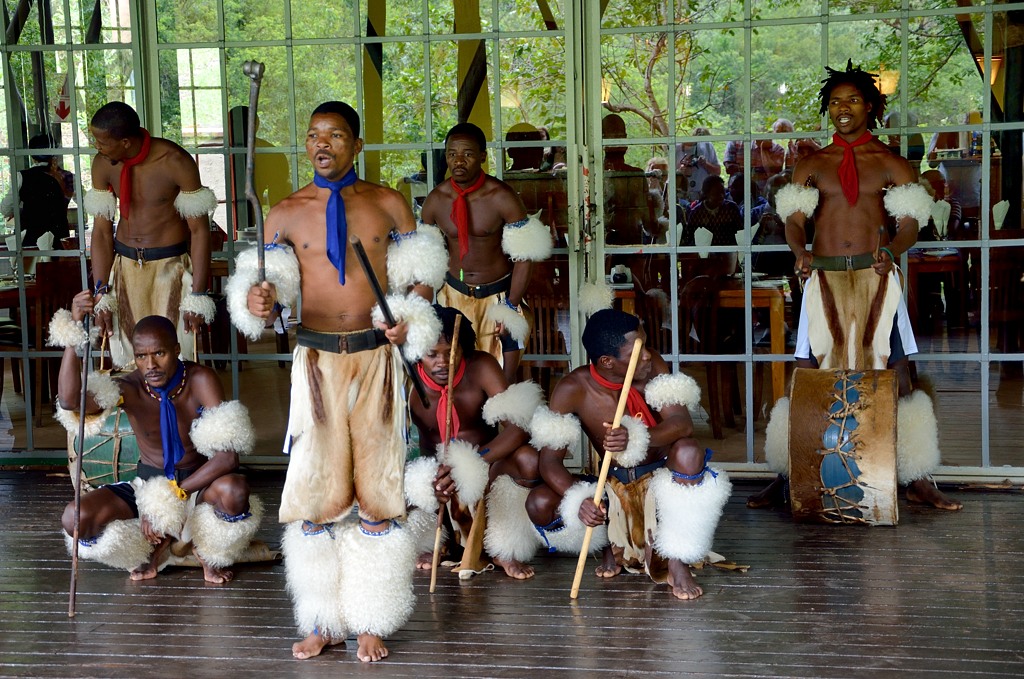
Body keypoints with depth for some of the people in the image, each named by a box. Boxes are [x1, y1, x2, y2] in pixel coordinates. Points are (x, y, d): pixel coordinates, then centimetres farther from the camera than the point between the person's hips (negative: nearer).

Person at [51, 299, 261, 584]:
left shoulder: (200, 380, -20)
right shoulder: (130, 389, -15)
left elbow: (228, 455, -28)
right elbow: (69, 401, -36)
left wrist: (172, 496, -32)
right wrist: (74, 329, -43)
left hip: (198, 484, -2)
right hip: (147, 483, 2)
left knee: (234, 490, -38)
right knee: (75, 518, -24)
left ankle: (208, 551, 0)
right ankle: (155, 546, 6)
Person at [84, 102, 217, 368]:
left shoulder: (175, 162, -16)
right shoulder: (103, 164, -3)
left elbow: (200, 230, -13)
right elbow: (101, 231, 2)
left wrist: (197, 296, -16)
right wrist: (102, 294, -4)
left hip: (170, 266, -4)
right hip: (125, 266, 4)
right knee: (126, 359, 3)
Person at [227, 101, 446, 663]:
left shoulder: (388, 204, 6)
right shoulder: (286, 213, 6)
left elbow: (422, 272, 12)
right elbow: (269, 281, 4)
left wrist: (408, 317, -6)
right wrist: (257, 301, -19)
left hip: (376, 355, 0)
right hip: (316, 358, 0)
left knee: (378, 493, 2)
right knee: (316, 491, 0)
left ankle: (371, 623, 12)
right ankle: (324, 622, 12)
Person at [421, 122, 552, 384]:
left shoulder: (501, 197, -16)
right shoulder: (435, 200, -4)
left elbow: (524, 255, -13)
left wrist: (511, 308, -16)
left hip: (499, 295, -3)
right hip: (454, 296, 3)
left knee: (503, 381, -5)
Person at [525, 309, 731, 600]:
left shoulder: (651, 365, -16)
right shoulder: (573, 390, -18)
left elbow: (682, 423, -28)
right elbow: (549, 460, -20)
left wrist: (636, 438, -48)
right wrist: (579, 500, -40)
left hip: (660, 479, -1)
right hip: (614, 486, 1)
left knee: (688, 450, -35)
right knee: (539, 504, -21)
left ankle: (676, 563, -23)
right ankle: (612, 543, 7)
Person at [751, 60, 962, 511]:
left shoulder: (890, 164, 9)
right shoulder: (812, 165, 13)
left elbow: (910, 223, 0)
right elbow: (793, 219, 4)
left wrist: (893, 250, -22)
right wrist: (800, 252, -18)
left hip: (875, 277, -1)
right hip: (824, 278, 1)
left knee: (897, 375, -3)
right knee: (807, 378, -1)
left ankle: (917, 481, 4)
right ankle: (787, 477, 7)